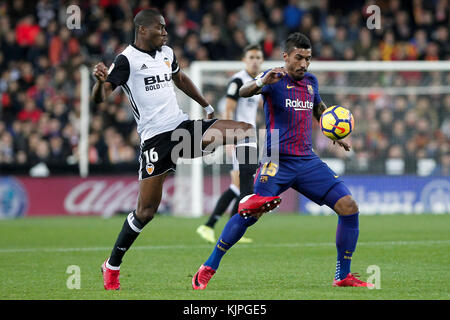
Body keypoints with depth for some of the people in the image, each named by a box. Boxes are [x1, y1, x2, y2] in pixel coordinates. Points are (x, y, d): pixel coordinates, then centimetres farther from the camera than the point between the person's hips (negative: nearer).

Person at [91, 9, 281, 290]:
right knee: (146, 210, -6)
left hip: (184, 127, 7)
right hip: (155, 138, -7)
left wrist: (207, 106, 40)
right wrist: (101, 81, -39)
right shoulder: (127, 60, -9)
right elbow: (100, 98, -17)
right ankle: (112, 266, 11)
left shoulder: (166, 53, 12)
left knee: (246, 130, -9)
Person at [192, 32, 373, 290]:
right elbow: (244, 92, -24)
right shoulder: (274, 78, -4)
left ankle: (343, 276, 4)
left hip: (308, 161, 6)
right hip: (278, 161, -6)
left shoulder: (311, 81, 14)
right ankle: (208, 269, -3)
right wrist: (262, 82, -44)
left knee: (349, 207, -6)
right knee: (250, 214, -18)